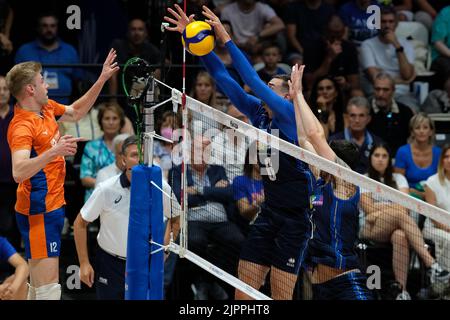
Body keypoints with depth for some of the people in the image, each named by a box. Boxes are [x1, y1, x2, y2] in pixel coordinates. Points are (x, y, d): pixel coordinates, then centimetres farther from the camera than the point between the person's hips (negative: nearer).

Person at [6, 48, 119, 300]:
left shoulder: (47, 109, 9)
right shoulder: (22, 126, -19)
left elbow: (76, 112, 29)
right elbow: (19, 172, -32)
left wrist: (102, 79, 23)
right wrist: (54, 151, -40)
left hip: (52, 206, 10)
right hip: (39, 211, -10)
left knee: (39, 286, 15)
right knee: (48, 289, -13)